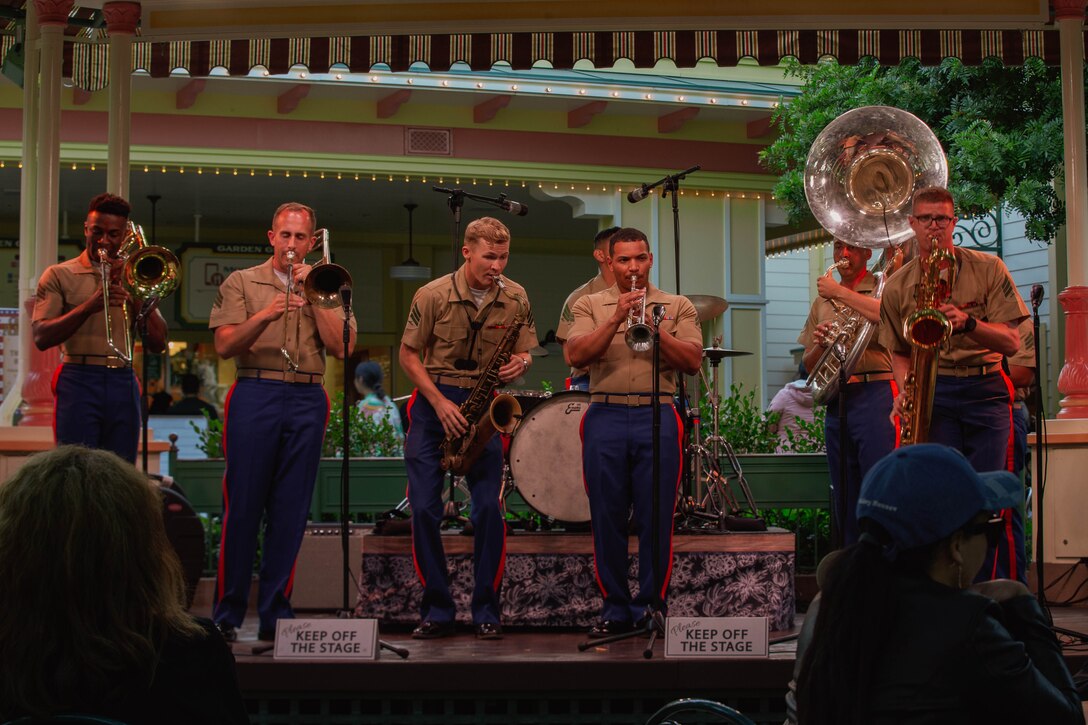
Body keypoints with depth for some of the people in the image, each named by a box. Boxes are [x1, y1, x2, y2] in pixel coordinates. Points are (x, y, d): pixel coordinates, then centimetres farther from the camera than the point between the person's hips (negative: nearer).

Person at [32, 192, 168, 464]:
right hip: (79, 380, -3)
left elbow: (158, 344, 8)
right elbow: (41, 337, -5)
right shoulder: (60, 275, 7)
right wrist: (88, 306, -17)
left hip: (123, 383, 3)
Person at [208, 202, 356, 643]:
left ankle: (275, 615, 8)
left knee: (290, 511, 2)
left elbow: (342, 348, 1)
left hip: (308, 401, 2)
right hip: (255, 395, -2)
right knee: (242, 506, -3)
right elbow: (224, 346, -1)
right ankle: (227, 614, 3)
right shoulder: (242, 283, 10)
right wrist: (265, 315, -16)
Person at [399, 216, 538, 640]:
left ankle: (486, 612, 5)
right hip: (434, 402, -1)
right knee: (424, 508, -3)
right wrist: (440, 403, -12)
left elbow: (524, 353, 9)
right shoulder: (433, 295, -9)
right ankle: (437, 612, 7)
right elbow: (409, 355, -2)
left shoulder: (515, 298, -2)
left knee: (488, 508, -6)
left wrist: (521, 363, -16)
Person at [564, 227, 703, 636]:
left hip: (657, 418, 0)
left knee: (656, 519, -2)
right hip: (605, 418, 1)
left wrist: (653, 326, -12)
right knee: (607, 519, 2)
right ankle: (614, 610, 11)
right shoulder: (590, 306, 12)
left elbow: (693, 362, 0)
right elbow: (575, 357, -4)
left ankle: (651, 606, 7)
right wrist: (616, 319, -13)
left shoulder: (677, 307, 12)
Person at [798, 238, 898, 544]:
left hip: (875, 395, -6)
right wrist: (820, 344, -1)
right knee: (845, 498, 8)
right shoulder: (822, 301, 21)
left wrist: (840, 293, -13)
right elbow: (808, 364, 22)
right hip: (836, 401, 6)